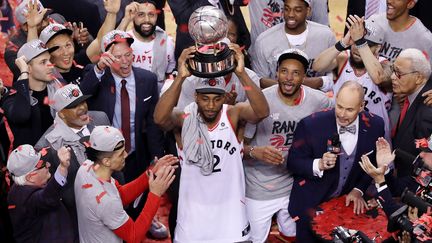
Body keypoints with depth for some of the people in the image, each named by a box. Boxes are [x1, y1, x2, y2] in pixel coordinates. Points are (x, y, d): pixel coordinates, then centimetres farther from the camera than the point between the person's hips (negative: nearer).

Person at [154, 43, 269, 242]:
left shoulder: (233, 115, -9)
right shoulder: (183, 119, -11)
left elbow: (262, 112, -28)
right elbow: (160, 118, -33)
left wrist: (241, 73, -40)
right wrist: (180, 77, -43)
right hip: (193, 214, 0)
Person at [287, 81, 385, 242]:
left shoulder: (374, 126, -10)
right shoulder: (311, 125, -20)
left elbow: (373, 164, 6)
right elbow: (292, 163, -11)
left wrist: (359, 190, -6)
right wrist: (319, 165, -28)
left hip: (349, 202, 3)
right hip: (312, 203, -3)